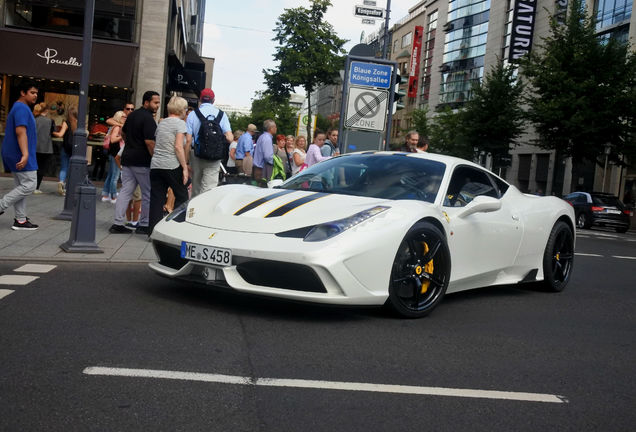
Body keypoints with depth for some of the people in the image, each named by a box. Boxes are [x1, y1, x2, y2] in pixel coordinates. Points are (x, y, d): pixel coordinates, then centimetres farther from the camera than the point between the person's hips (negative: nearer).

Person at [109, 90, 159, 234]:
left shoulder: (132, 115, 14)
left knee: (125, 191, 8)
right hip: (142, 162, -8)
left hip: (127, 159, 8)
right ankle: (143, 225, 10)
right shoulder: (148, 119, -14)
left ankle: (118, 223, 6)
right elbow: (149, 142, -21)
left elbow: (123, 133, 26)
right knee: (147, 194, 4)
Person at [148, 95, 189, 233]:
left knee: (156, 200, 6)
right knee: (182, 197, 7)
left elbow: (157, 145, 19)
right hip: (172, 166, -6)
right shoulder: (179, 123, -4)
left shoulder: (161, 123, 18)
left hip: (155, 165, 6)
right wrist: (185, 167, -12)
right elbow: (178, 147, -14)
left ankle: (153, 231, 4)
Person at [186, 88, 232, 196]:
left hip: (196, 155, 1)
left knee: (196, 188, 15)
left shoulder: (192, 114, -1)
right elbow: (229, 138, -9)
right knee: (209, 189, -3)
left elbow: (188, 140, -4)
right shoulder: (221, 114, -1)